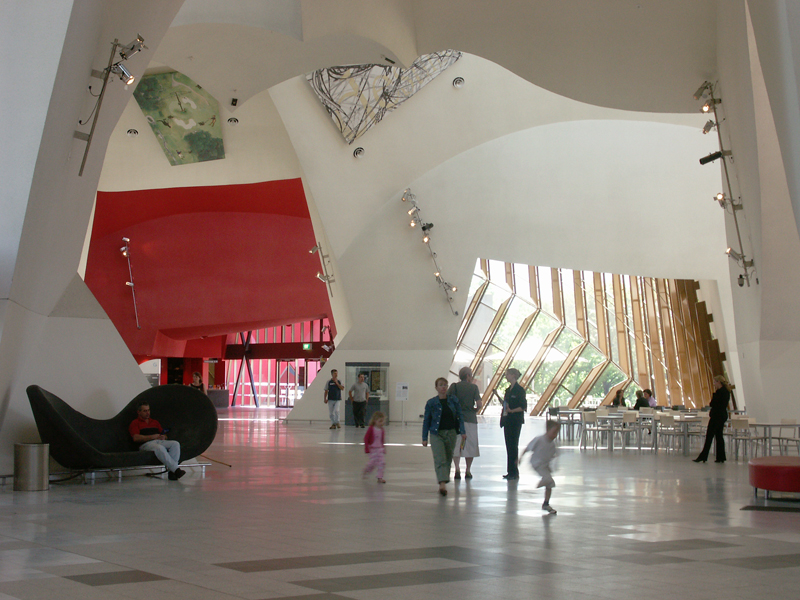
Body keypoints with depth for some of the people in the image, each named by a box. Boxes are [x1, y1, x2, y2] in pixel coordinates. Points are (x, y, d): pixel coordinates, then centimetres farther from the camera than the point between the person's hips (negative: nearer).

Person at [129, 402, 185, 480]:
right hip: (146, 444, -6)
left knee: (175, 444, -24)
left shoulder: (155, 422, 32)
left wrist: (163, 437, 1)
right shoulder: (135, 423, 12)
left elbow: (164, 435, 28)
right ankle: (176, 469, -45)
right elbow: (136, 438, -5)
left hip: (159, 441, 6)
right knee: (159, 448, -40)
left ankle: (172, 471, -35)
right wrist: (152, 437, -7)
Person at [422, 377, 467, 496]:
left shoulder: (453, 400, 6)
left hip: (451, 433, 3)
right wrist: (424, 438, 3)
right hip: (436, 434, -3)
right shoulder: (431, 403, 0)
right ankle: (442, 483, -27)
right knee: (440, 459, -15)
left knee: (448, 459, 10)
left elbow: (459, 416, 7)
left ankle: (445, 478, 24)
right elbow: (426, 421, 5)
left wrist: (462, 432, -4)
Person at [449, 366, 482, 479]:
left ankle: (457, 469, -10)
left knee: (455, 445, 4)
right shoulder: (473, 387, -1)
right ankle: (468, 471, 13)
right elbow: (479, 404, -8)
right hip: (470, 418, -1)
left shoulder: (454, 386, 1)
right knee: (470, 445, 9)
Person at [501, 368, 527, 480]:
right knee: (509, 446, 8)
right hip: (507, 421, 8)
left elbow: (523, 407, -14)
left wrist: (511, 411, -24)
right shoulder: (509, 389, 15)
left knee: (513, 446, -7)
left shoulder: (519, 390, -10)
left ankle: (514, 472, -3)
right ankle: (511, 472, 13)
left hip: (515, 421, -8)